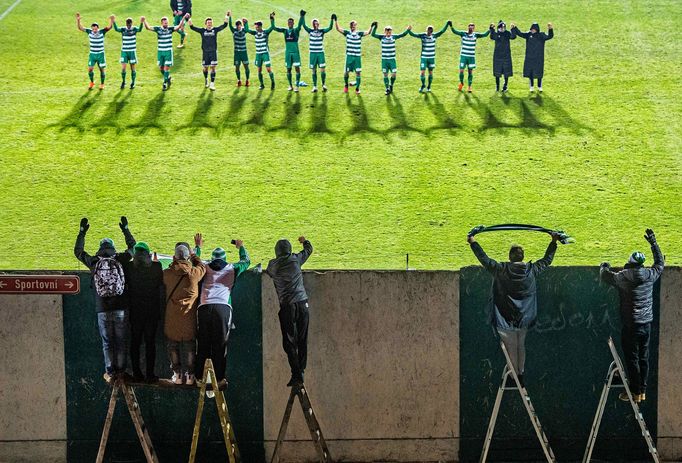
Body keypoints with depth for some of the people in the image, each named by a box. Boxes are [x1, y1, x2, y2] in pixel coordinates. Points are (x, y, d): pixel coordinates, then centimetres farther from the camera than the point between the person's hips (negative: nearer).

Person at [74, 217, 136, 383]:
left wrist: (82, 232, 19)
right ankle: (120, 371, 12)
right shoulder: (120, 260, -3)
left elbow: (78, 251, 14)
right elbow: (132, 247, 15)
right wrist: (126, 229, 23)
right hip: (121, 308, 0)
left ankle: (110, 372, 9)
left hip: (103, 310, 0)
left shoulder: (94, 263, -2)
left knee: (107, 343, 7)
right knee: (121, 342, 8)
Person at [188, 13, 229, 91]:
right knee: (205, 67, 10)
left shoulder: (215, 30, 1)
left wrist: (226, 17, -16)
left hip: (213, 51, 0)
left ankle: (212, 84, -5)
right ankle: (206, 80, 38)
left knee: (213, 67, -6)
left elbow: (224, 25, -4)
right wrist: (189, 20, -21)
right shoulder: (202, 30, 0)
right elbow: (192, 27, -8)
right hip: (205, 52, 0)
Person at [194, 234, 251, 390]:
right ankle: (219, 378, -10)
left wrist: (198, 246, 54)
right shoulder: (232, 269, 18)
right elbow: (246, 261, 37)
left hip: (204, 308, 1)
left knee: (202, 344, 3)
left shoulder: (205, 268, 19)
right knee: (220, 345, -4)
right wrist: (241, 247, 54)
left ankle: (199, 377, 2)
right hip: (223, 308, -1)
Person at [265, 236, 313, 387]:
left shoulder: (273, 265, -1)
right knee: (302, 341, 8)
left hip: (287, 307, -2)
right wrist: (305, 241, 43)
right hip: (302, 304, 2)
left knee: (289, 342, 0)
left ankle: (296, 375, -11)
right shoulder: (296, 259, 4)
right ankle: (301, 373, 8)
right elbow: (308, 250, 22)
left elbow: (268, 273, 20)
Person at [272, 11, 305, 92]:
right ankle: (290, 85, 18)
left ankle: (297, 86, -5)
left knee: (297, 68, -7)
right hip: (288, 52, 4)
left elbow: (299, 25, -23)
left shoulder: (296, 30, -3)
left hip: (295, 52, -4)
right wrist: (272, 19, -11)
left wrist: (302, 17, -36)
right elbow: (275, 28, 1)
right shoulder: (285, 30, 7)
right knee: (288, 69, 8)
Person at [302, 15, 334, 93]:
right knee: (314, 71, 4)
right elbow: (304, 25, -12)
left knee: (323, 70, -7)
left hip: (320, 53, -1)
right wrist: (303, 17, -21)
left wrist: (332, 20, -22)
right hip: (313, 53, 1)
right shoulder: (310, 31, 1)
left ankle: (324, 84, 8)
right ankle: (314, 86, 9)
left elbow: (330, 28, -10)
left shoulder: (322, 31, 1)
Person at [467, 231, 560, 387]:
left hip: (506, 320, -3)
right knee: (521, 346, 16)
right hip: (524, 319, 3)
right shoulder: (532, 270, -3)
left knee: (511, 348, 5)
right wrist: (553, 242, 24)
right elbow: (547, 260, 12)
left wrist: (473, 243, 14)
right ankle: (521, 375, 20)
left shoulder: (500, 269, -11)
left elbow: (484, 259, 1)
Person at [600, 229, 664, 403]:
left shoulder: (622, 278, -15)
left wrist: (604, 266, 24)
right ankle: (643, 390, 19)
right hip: (646, 325, 5)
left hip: (630, 326, -5)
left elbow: (604, 275, 1)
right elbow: (660, 263, 19)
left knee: (632, 359, 2)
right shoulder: (649, 276, -2)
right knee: (643, 358, 13)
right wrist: (653, 243, 28)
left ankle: (635, 392, 5)